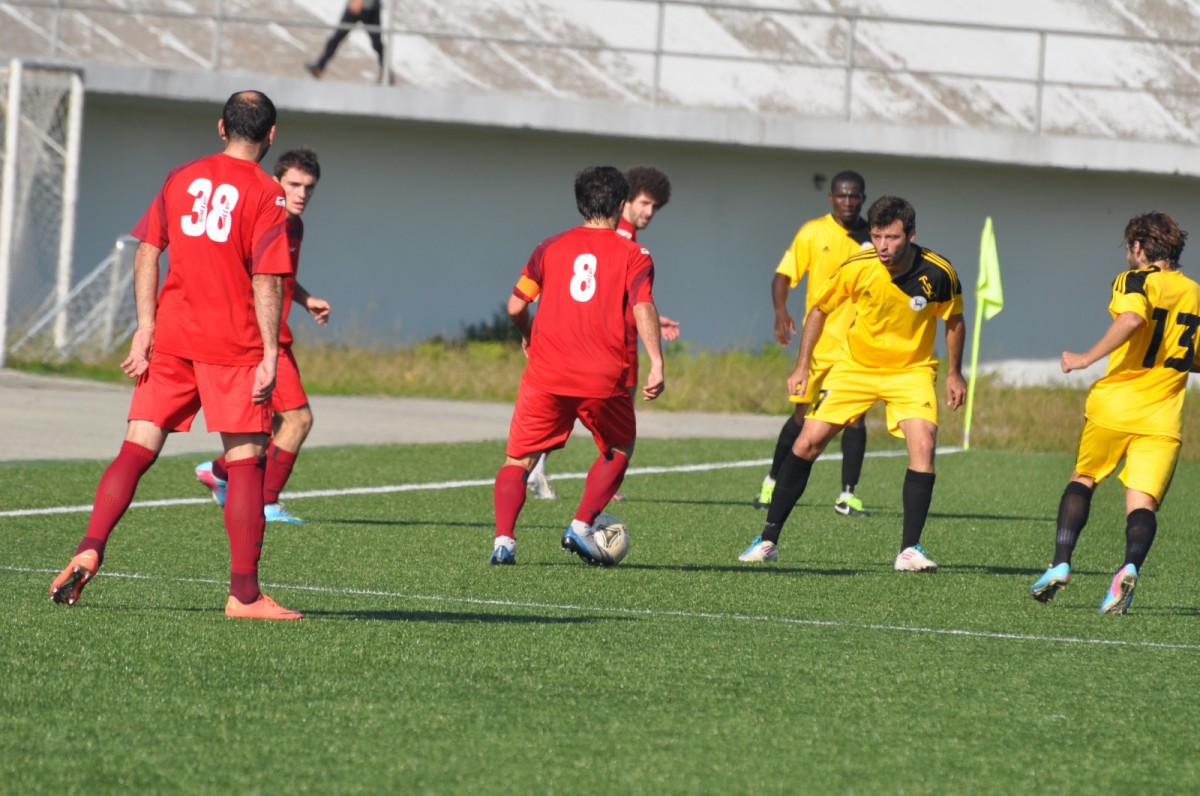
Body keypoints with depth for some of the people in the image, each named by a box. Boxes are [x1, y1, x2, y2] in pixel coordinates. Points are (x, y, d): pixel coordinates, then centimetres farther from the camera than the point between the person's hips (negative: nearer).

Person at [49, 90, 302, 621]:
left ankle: (89, 551, -12)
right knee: (245, 461, 0)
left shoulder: (182, 178, 10)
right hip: (233, 346, -4)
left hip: (170, 338, 4)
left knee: (137, 450, 6)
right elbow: (268, 280, -10)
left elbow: (147, 253, 7)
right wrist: (270, 355, -9)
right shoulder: (265, 194, -5)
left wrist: (145, 330, 7)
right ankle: (244, 593, -2)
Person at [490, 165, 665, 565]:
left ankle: (504, 539, -14)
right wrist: (656, 363, -19)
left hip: (546, 375, 1)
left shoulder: (551, 247, 9)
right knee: (618, 450, 24)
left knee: (518, 461, 8)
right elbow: (643, 308, -13)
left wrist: (527, 337, 27)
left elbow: (516, 307, 6)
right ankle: (582, 526, 8)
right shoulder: (633, 255, 2)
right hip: (605, 379, -1)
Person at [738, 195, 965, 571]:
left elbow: (953, 320, 1)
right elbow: (819, 309, -2)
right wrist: (803, 366, -4)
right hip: (855, 366, 1)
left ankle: (910, 550, -14)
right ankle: (768, 540, 6)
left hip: (911, 369, -1)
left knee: (923, 445, -22)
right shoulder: (857, 268, -19)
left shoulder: (938, 273, -19)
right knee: (807, 443, -6)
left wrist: (954, 374, 4)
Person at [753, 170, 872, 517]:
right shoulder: (812, 233, -1)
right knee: (804, 414, 2)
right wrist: (781, 312, -19)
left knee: (856, 416, -6)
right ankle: (772, 482, 19)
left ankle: (848, 495, -1)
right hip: (820, 340, -2)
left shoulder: (872, 238, 5)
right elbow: (784, 274, -2)